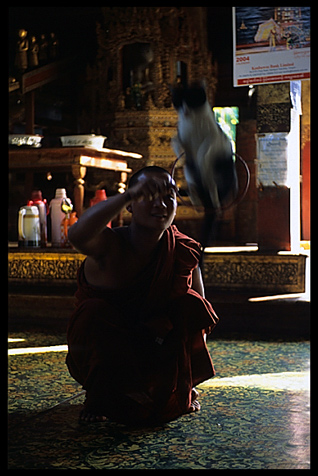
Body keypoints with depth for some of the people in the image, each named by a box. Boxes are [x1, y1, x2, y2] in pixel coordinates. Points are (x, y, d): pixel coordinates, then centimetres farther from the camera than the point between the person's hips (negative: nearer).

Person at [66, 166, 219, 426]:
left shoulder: (184, 252, -10)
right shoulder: (110, 246, -22)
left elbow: (201, 316, 0)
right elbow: (77, 235, -49)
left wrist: (188, 379, -6)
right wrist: (131, 193, -56)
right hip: (101, 353, -3)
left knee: (190, 303, -20)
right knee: (96, 312, -33)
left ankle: (179, 392, -1)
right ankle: (100, 396, -9)